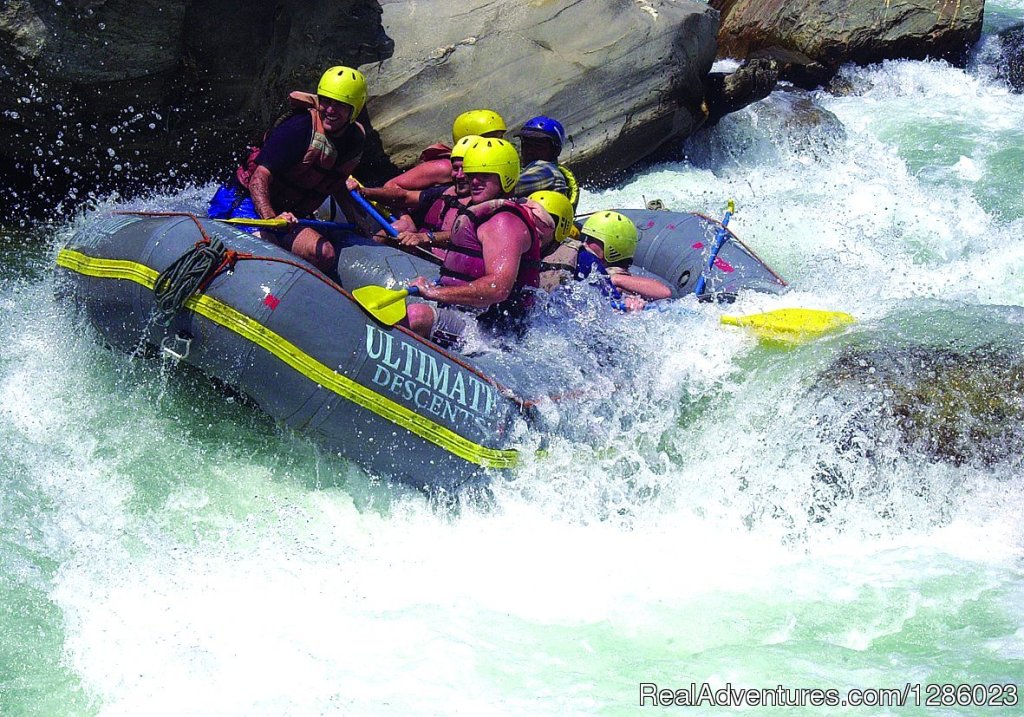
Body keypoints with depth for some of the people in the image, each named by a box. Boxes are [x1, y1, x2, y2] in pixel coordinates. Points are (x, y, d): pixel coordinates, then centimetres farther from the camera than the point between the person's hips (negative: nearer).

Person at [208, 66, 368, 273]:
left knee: (325, 256, -22)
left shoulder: (356, 141, 6)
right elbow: (259, 178, -24)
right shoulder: (299, 128, -18)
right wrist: (270, 218, -40)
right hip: (248, 201, -6)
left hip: (289, 216, 6)